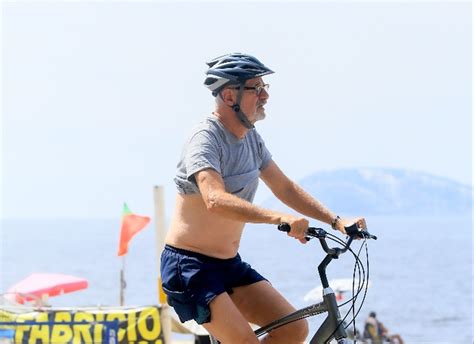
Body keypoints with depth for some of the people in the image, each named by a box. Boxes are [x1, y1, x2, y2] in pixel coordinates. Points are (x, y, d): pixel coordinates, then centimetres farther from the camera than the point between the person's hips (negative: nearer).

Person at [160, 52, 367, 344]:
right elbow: (216, 200, -35)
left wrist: (336, 220, 4)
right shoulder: (206, 138, -19)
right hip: (190, 265, -8)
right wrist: (279, 218, -46)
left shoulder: (251, 138, 7)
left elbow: (285, 188, 15)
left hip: (229, 265, 8)